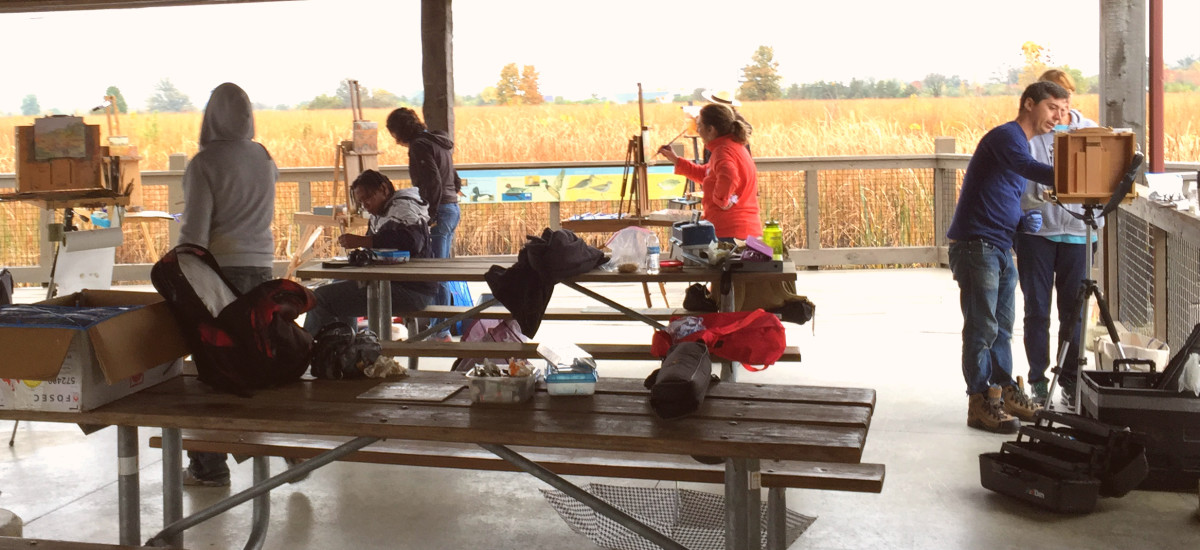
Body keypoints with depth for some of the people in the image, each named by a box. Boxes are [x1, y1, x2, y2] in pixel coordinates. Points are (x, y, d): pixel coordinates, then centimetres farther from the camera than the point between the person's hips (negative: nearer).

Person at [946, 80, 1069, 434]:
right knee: (982, 328, -7)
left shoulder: (1020, 143, 20)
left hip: (1000, 248, 10)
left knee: (1002, 326, 15)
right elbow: (1027, 168, -32)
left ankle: (1004, 392, 24)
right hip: (975, 245, -10)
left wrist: (1023, 220, 6)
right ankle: (980, 404, -1)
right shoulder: (1005, 136, -11)